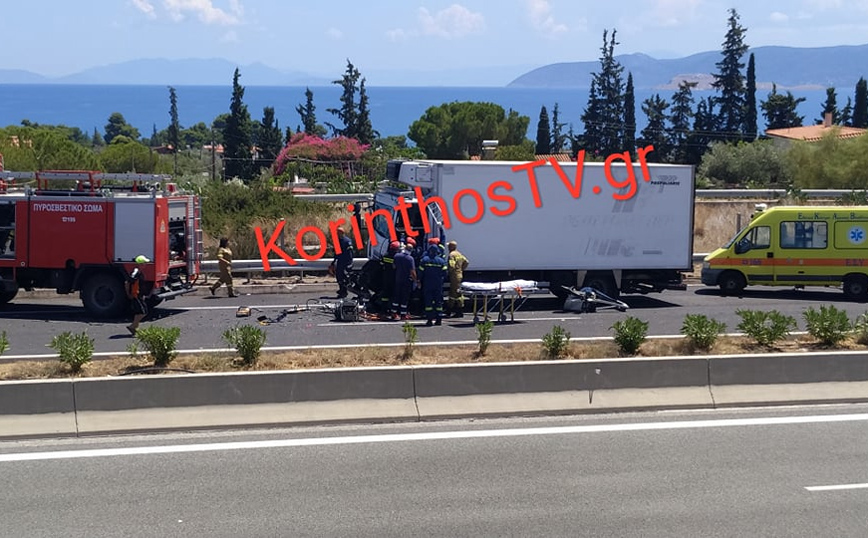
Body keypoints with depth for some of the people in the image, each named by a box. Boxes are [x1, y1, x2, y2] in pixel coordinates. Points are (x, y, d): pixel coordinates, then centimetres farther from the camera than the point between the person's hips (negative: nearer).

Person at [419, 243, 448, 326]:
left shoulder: (424, 260, -5)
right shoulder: (441, 261, -1)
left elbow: (420, 272, -6)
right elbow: (445, 273, -2)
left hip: (427, 284, -2)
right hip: (438, 285, 2)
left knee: (428, 301, 1)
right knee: (438, 301, 10)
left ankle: (430, 320, -5)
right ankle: (439, 319, 10)